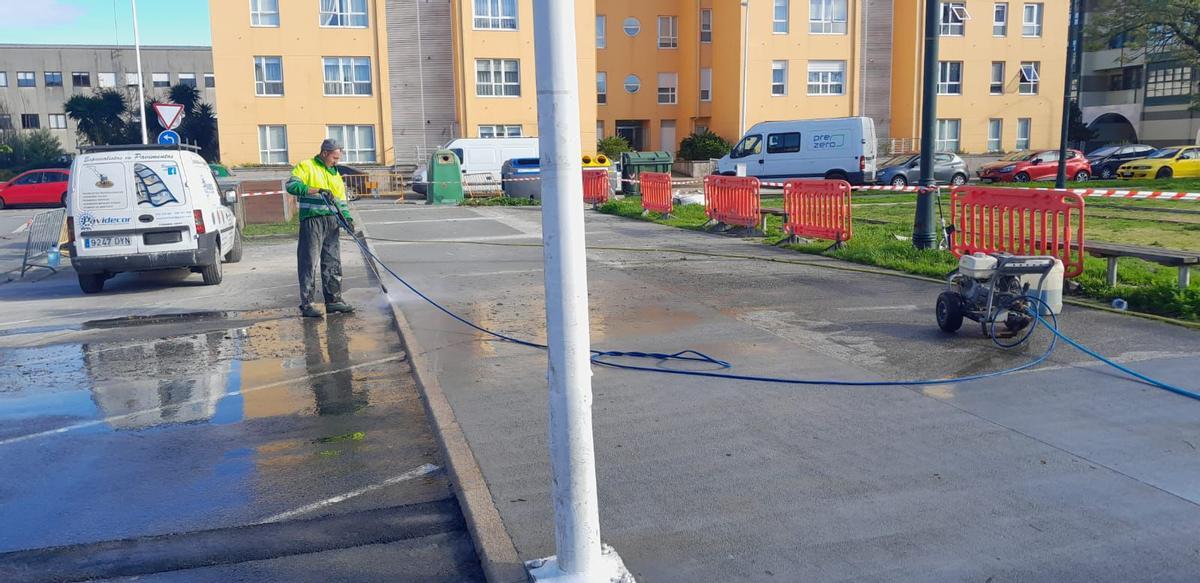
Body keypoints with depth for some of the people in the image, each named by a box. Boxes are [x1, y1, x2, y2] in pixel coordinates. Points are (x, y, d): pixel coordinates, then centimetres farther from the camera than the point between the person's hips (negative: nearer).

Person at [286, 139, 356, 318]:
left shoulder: (336, 175, 22)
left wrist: (347, 217, 6)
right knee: (309, 263, -6)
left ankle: (333, 300, 16)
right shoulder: (306, 166, 1)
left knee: (333, 263, 8)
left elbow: (341, 201, 24)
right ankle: (306, 304, -3)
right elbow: (292, 185, -14)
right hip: (312, 220, -7)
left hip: (332, 222, 7)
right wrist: (317, 190, -21)